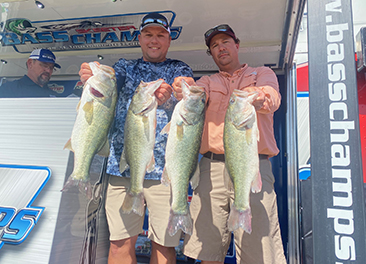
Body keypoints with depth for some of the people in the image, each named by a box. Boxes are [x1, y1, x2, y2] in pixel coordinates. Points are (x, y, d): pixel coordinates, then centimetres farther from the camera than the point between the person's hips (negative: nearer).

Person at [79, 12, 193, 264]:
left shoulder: (181, 70, 12)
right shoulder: (125, 67, 18)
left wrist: (168, 99, -28)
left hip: (165, 167, -1)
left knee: (164, 242, 3)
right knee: (120, 240, 5)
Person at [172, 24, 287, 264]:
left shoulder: (263, 73, 18)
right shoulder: (208, 81, 23)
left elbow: (272, 99, -5)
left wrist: (257, 98, -29)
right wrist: (185, 92, -26)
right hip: (212, 167, 2)